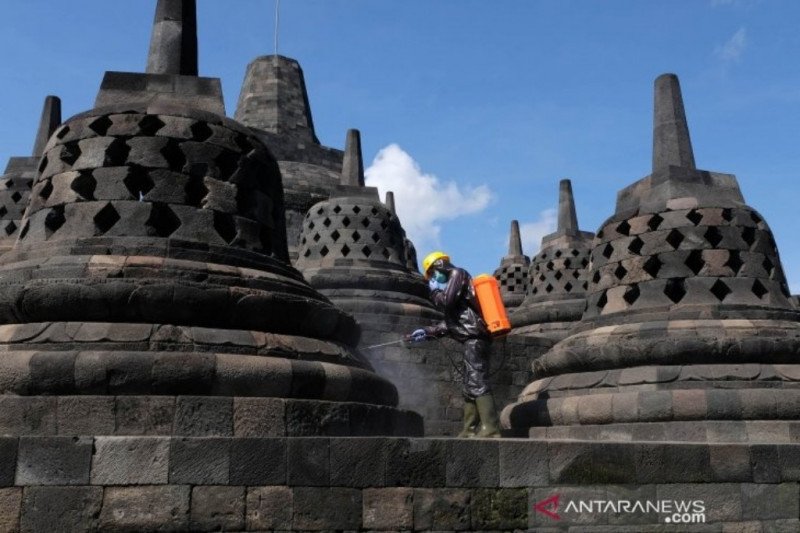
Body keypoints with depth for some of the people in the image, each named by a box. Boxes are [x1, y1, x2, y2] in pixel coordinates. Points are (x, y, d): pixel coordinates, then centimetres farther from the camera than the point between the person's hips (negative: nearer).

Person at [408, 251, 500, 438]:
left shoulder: (457, 274, 3)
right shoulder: (455, 279, 29)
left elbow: (446, 303, -11)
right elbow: (451, 322, 30)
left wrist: (434, 290, 9)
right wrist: (427, 331, 27)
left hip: (474, 337, -10)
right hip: (473, 339, 10)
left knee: (477, 382, -16)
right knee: (470, 386, 8)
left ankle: (490, 428, -21)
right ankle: (470, 430, 8)